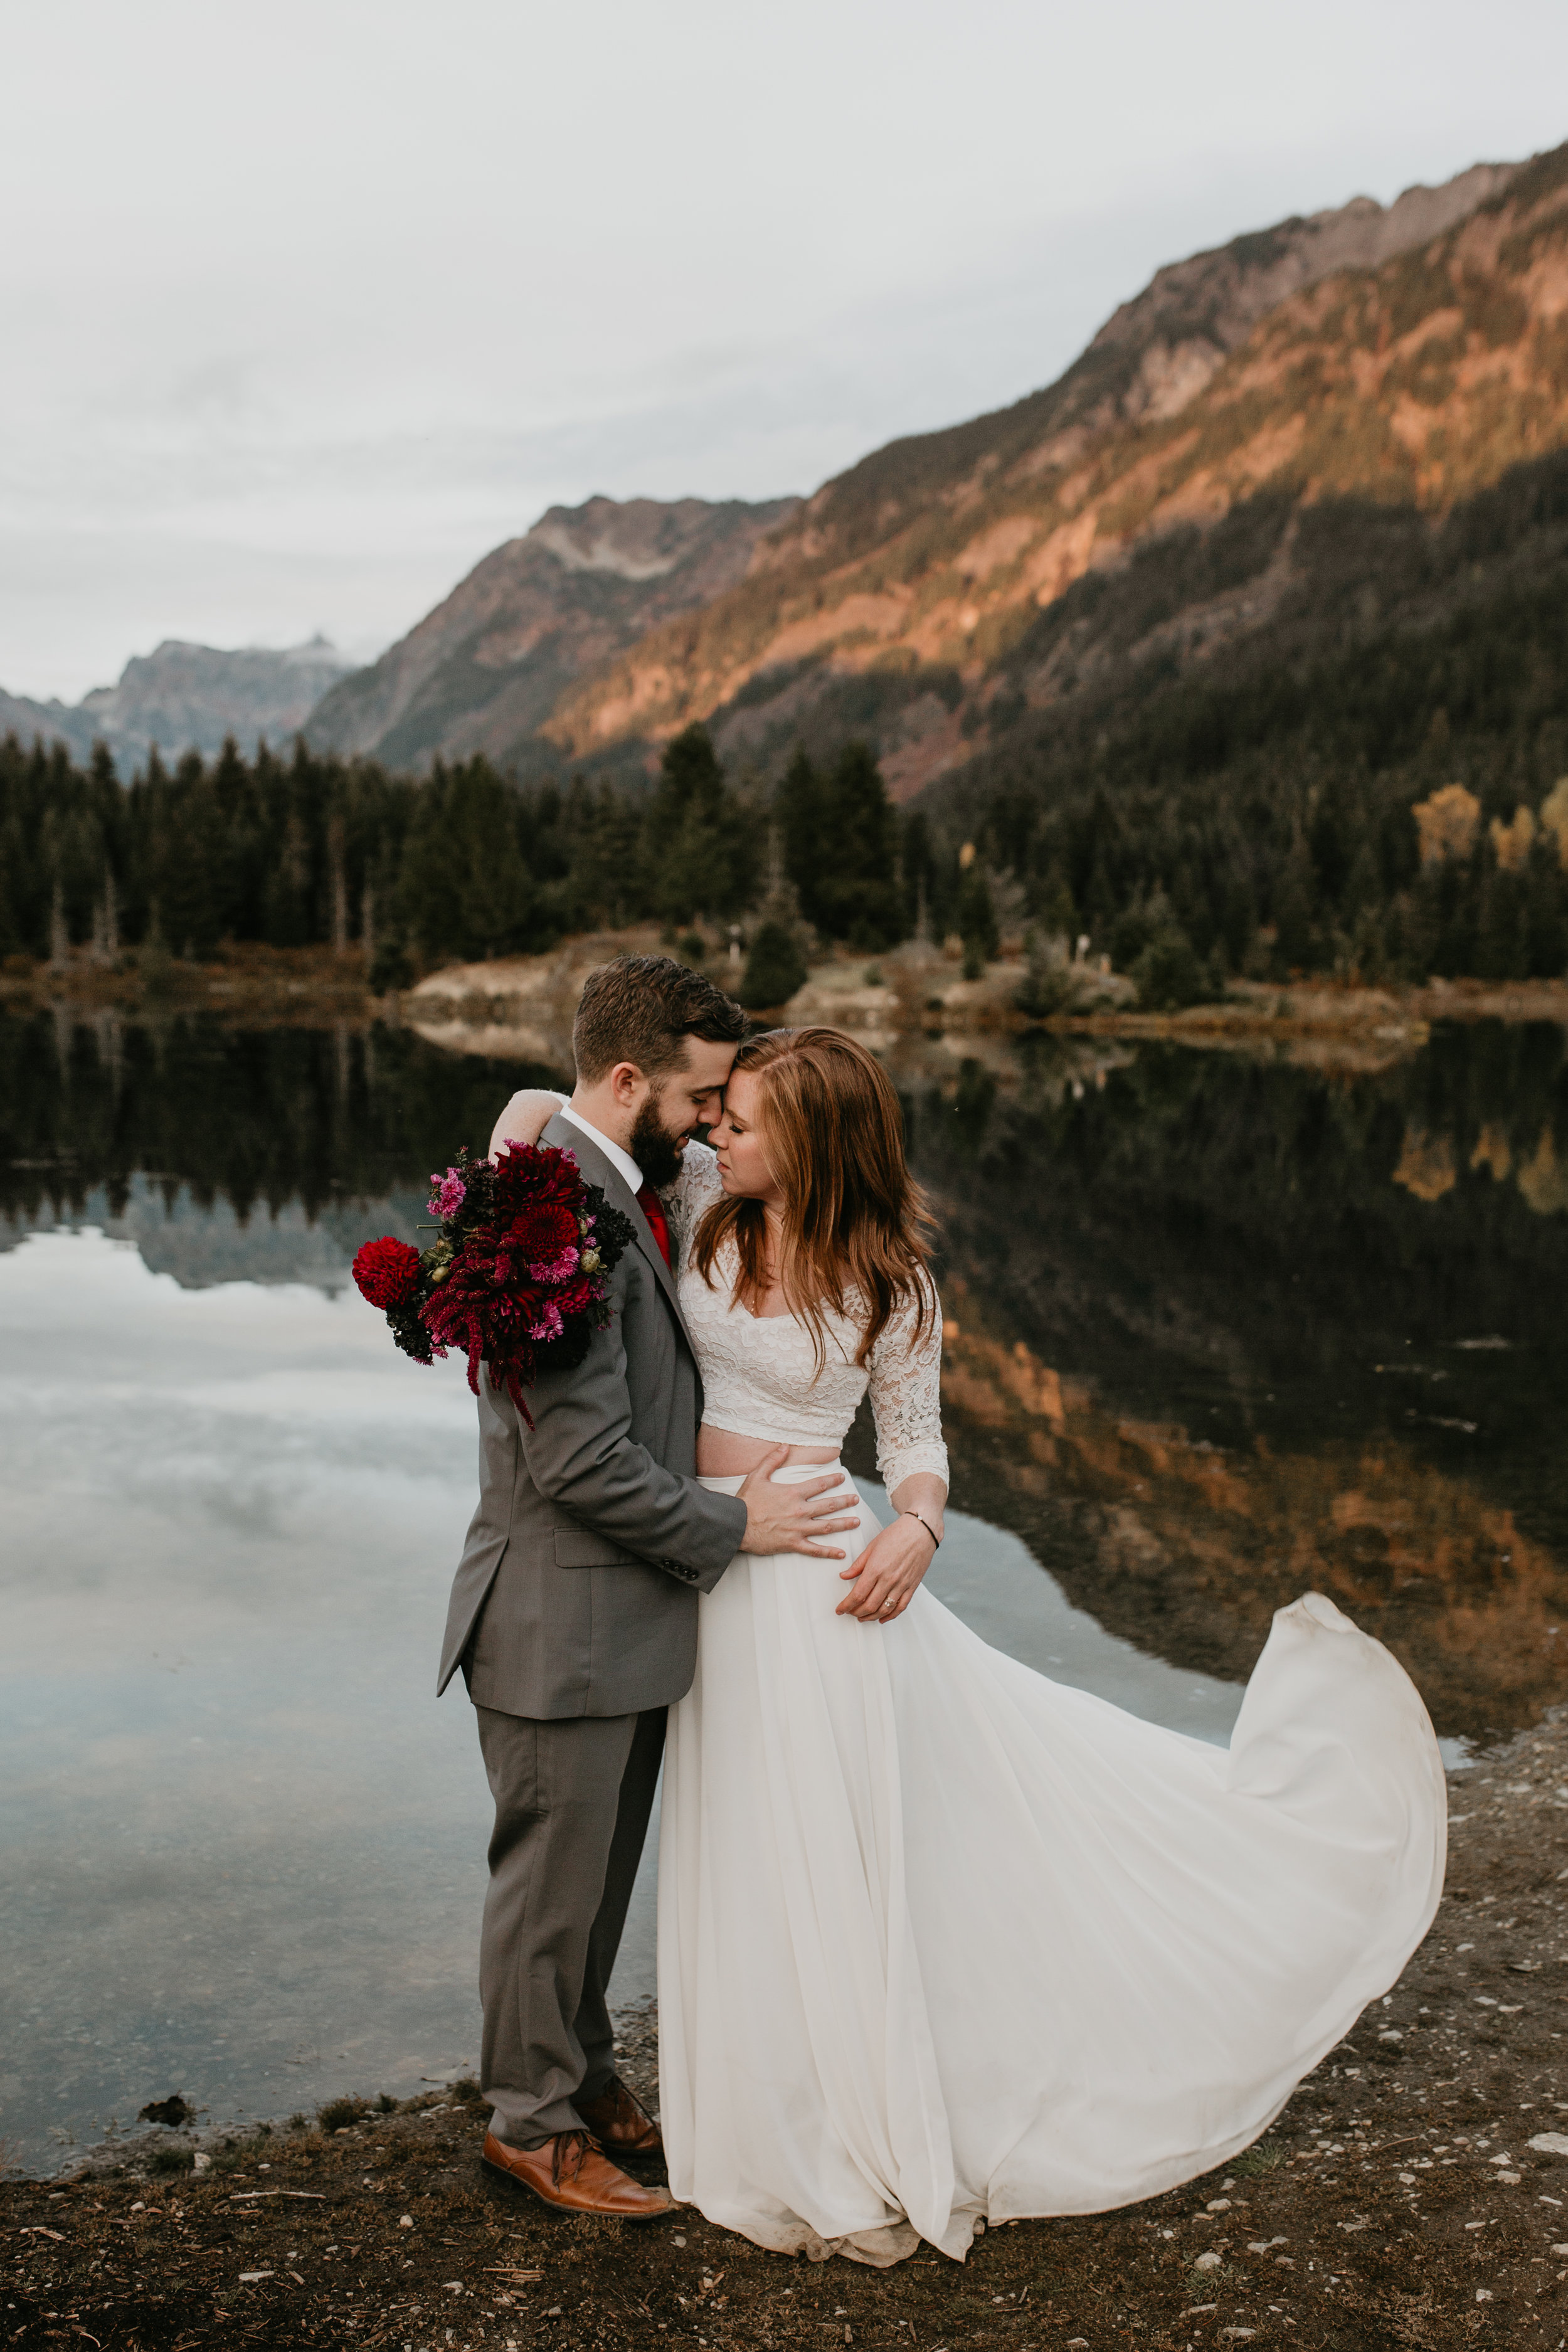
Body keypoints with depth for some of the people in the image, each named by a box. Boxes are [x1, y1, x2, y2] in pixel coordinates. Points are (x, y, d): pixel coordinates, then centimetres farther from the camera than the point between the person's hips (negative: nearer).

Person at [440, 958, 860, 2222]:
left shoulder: (620, 1190, 7)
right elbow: (581, 1463, -26)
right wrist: (730, 1524, -14)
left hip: (623, 1613, 9)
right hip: (563, 1627, -9)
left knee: (598, 1876, 23)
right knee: (555, 1881, 9)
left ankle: (583, 2078, 41)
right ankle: (533, 2120, 29)